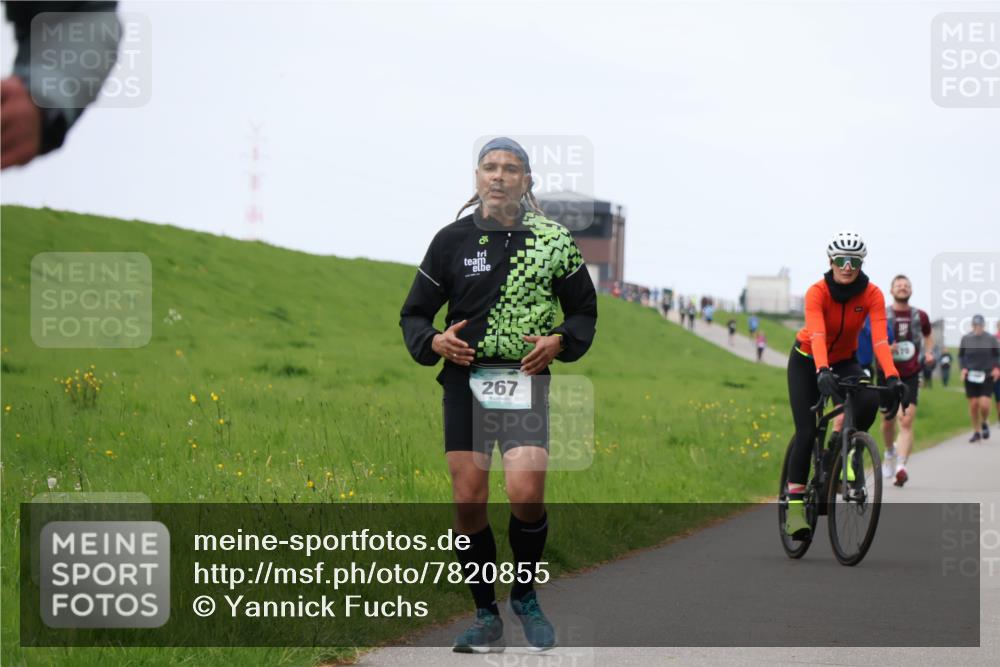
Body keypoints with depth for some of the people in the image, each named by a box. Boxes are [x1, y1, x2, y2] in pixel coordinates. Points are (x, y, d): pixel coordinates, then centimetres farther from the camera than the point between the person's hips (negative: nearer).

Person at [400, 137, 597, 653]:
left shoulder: (553, 240, 4)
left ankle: (525, 596, 10)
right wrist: (433, 342, -10)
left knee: (527, 495, -16)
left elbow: (584, 310, 14)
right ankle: (486, 617, 11)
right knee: (468, 501, -4)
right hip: (466, 380, 1)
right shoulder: (453, 240, 5)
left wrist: (560, 341, -6)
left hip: (525, 380, -1)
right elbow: (414, 314, 11)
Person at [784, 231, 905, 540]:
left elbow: (879, 338, -31)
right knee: (806, 431, -17)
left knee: (869, 403, -28)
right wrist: (823, 372, -58)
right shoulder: (817, 292, -27)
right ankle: (795, 503, -11)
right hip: (807, 361, -2)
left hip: (845, 361, 2)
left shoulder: (872, 294, -21)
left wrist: (892, 377, -46)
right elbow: (817, 335, -41)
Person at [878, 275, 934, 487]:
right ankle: (890, 452, 42)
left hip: (911, 376, 0)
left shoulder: (920, 316, 5)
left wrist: (928, 352, 6)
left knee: (906, 421, -14)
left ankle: (901, 466, -22)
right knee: (888, 421, 10)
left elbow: (928, 334, 25)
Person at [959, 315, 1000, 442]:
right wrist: (963, 368, -4)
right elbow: (961, 356, 12)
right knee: (973, 404, 1)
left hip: (987, 376, -2)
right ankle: (976, 431, 17)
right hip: (971, 376, 2)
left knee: (984, 404, -12)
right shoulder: (966, 339, 3)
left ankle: (984, 423, 20)